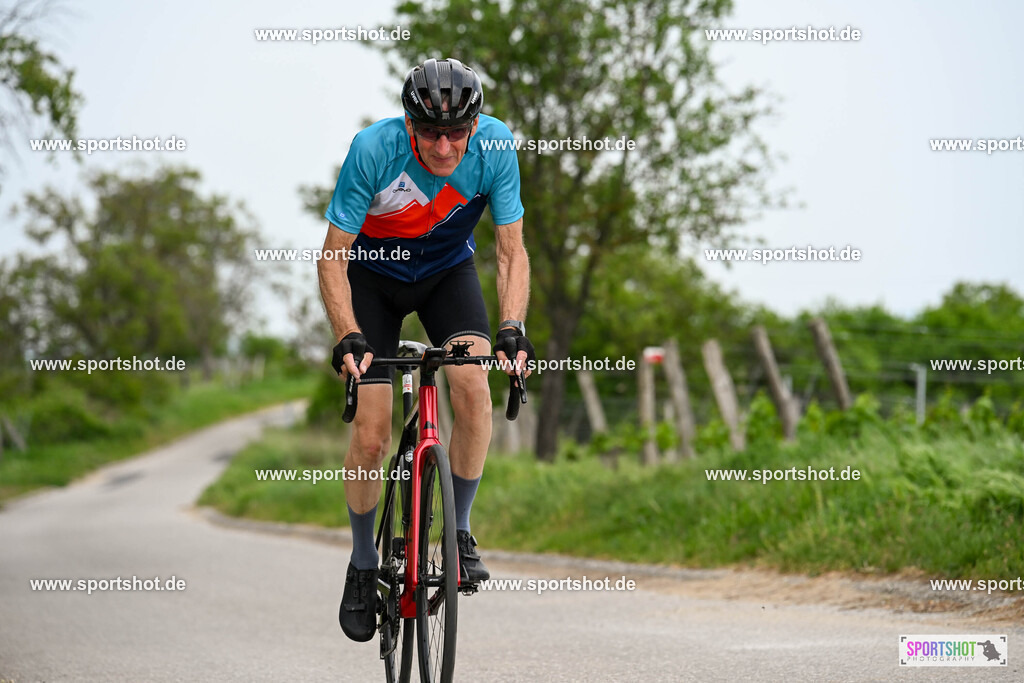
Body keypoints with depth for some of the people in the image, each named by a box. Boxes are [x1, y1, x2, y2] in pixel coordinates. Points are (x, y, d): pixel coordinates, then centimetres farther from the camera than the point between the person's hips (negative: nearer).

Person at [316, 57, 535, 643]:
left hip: (448, 270, 2)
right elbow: (334, 258, -25)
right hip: (374, 275, -1)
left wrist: (512, 327, -36)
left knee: (473, 384, -26)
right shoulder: (375, 148, -32)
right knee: (371, 438, -8)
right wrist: (347, 337, -39)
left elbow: (512, 250, -20)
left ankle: (459, 532, -8)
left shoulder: (494, 144, -27)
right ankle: (364, 565, 14)